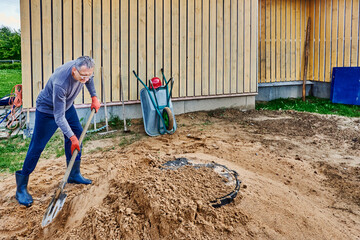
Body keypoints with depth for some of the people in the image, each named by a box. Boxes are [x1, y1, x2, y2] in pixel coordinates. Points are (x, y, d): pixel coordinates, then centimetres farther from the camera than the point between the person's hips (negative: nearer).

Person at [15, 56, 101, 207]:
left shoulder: (84, 70, -21)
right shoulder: (60, 83, -41)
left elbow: (89, 79, 8)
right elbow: (59, 117, -35)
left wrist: (94, 97, 0)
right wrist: (72, 137, -33)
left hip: (67, 105, 8)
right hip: (48, 110, -7)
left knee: (78, 133, 7)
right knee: (37, 146, -5)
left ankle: (74, 175, 21)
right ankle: (21, 188, 5)